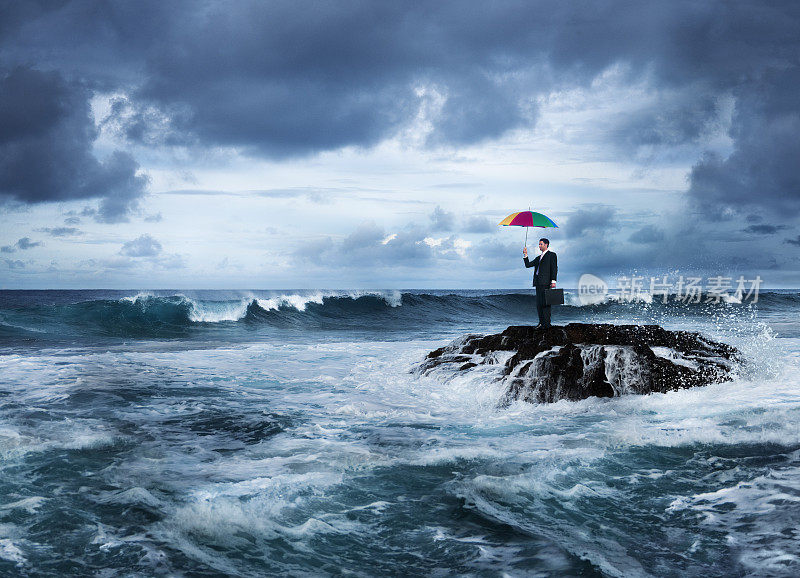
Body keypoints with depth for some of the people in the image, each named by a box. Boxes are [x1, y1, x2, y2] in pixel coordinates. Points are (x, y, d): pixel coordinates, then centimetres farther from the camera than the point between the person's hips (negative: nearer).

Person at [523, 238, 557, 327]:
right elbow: (528, 265, 22)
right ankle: (541, 322, 9)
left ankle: (547, 323, -11)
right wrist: (525, 255, 10)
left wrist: (553, 281, -16)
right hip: (538, 283, 8)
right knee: (538, 303, 6)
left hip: (546, 282, -8)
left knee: (545, 303, -11)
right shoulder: (538, 258, 24)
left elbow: (554, 268, -6)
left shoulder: (552, 255, 2)